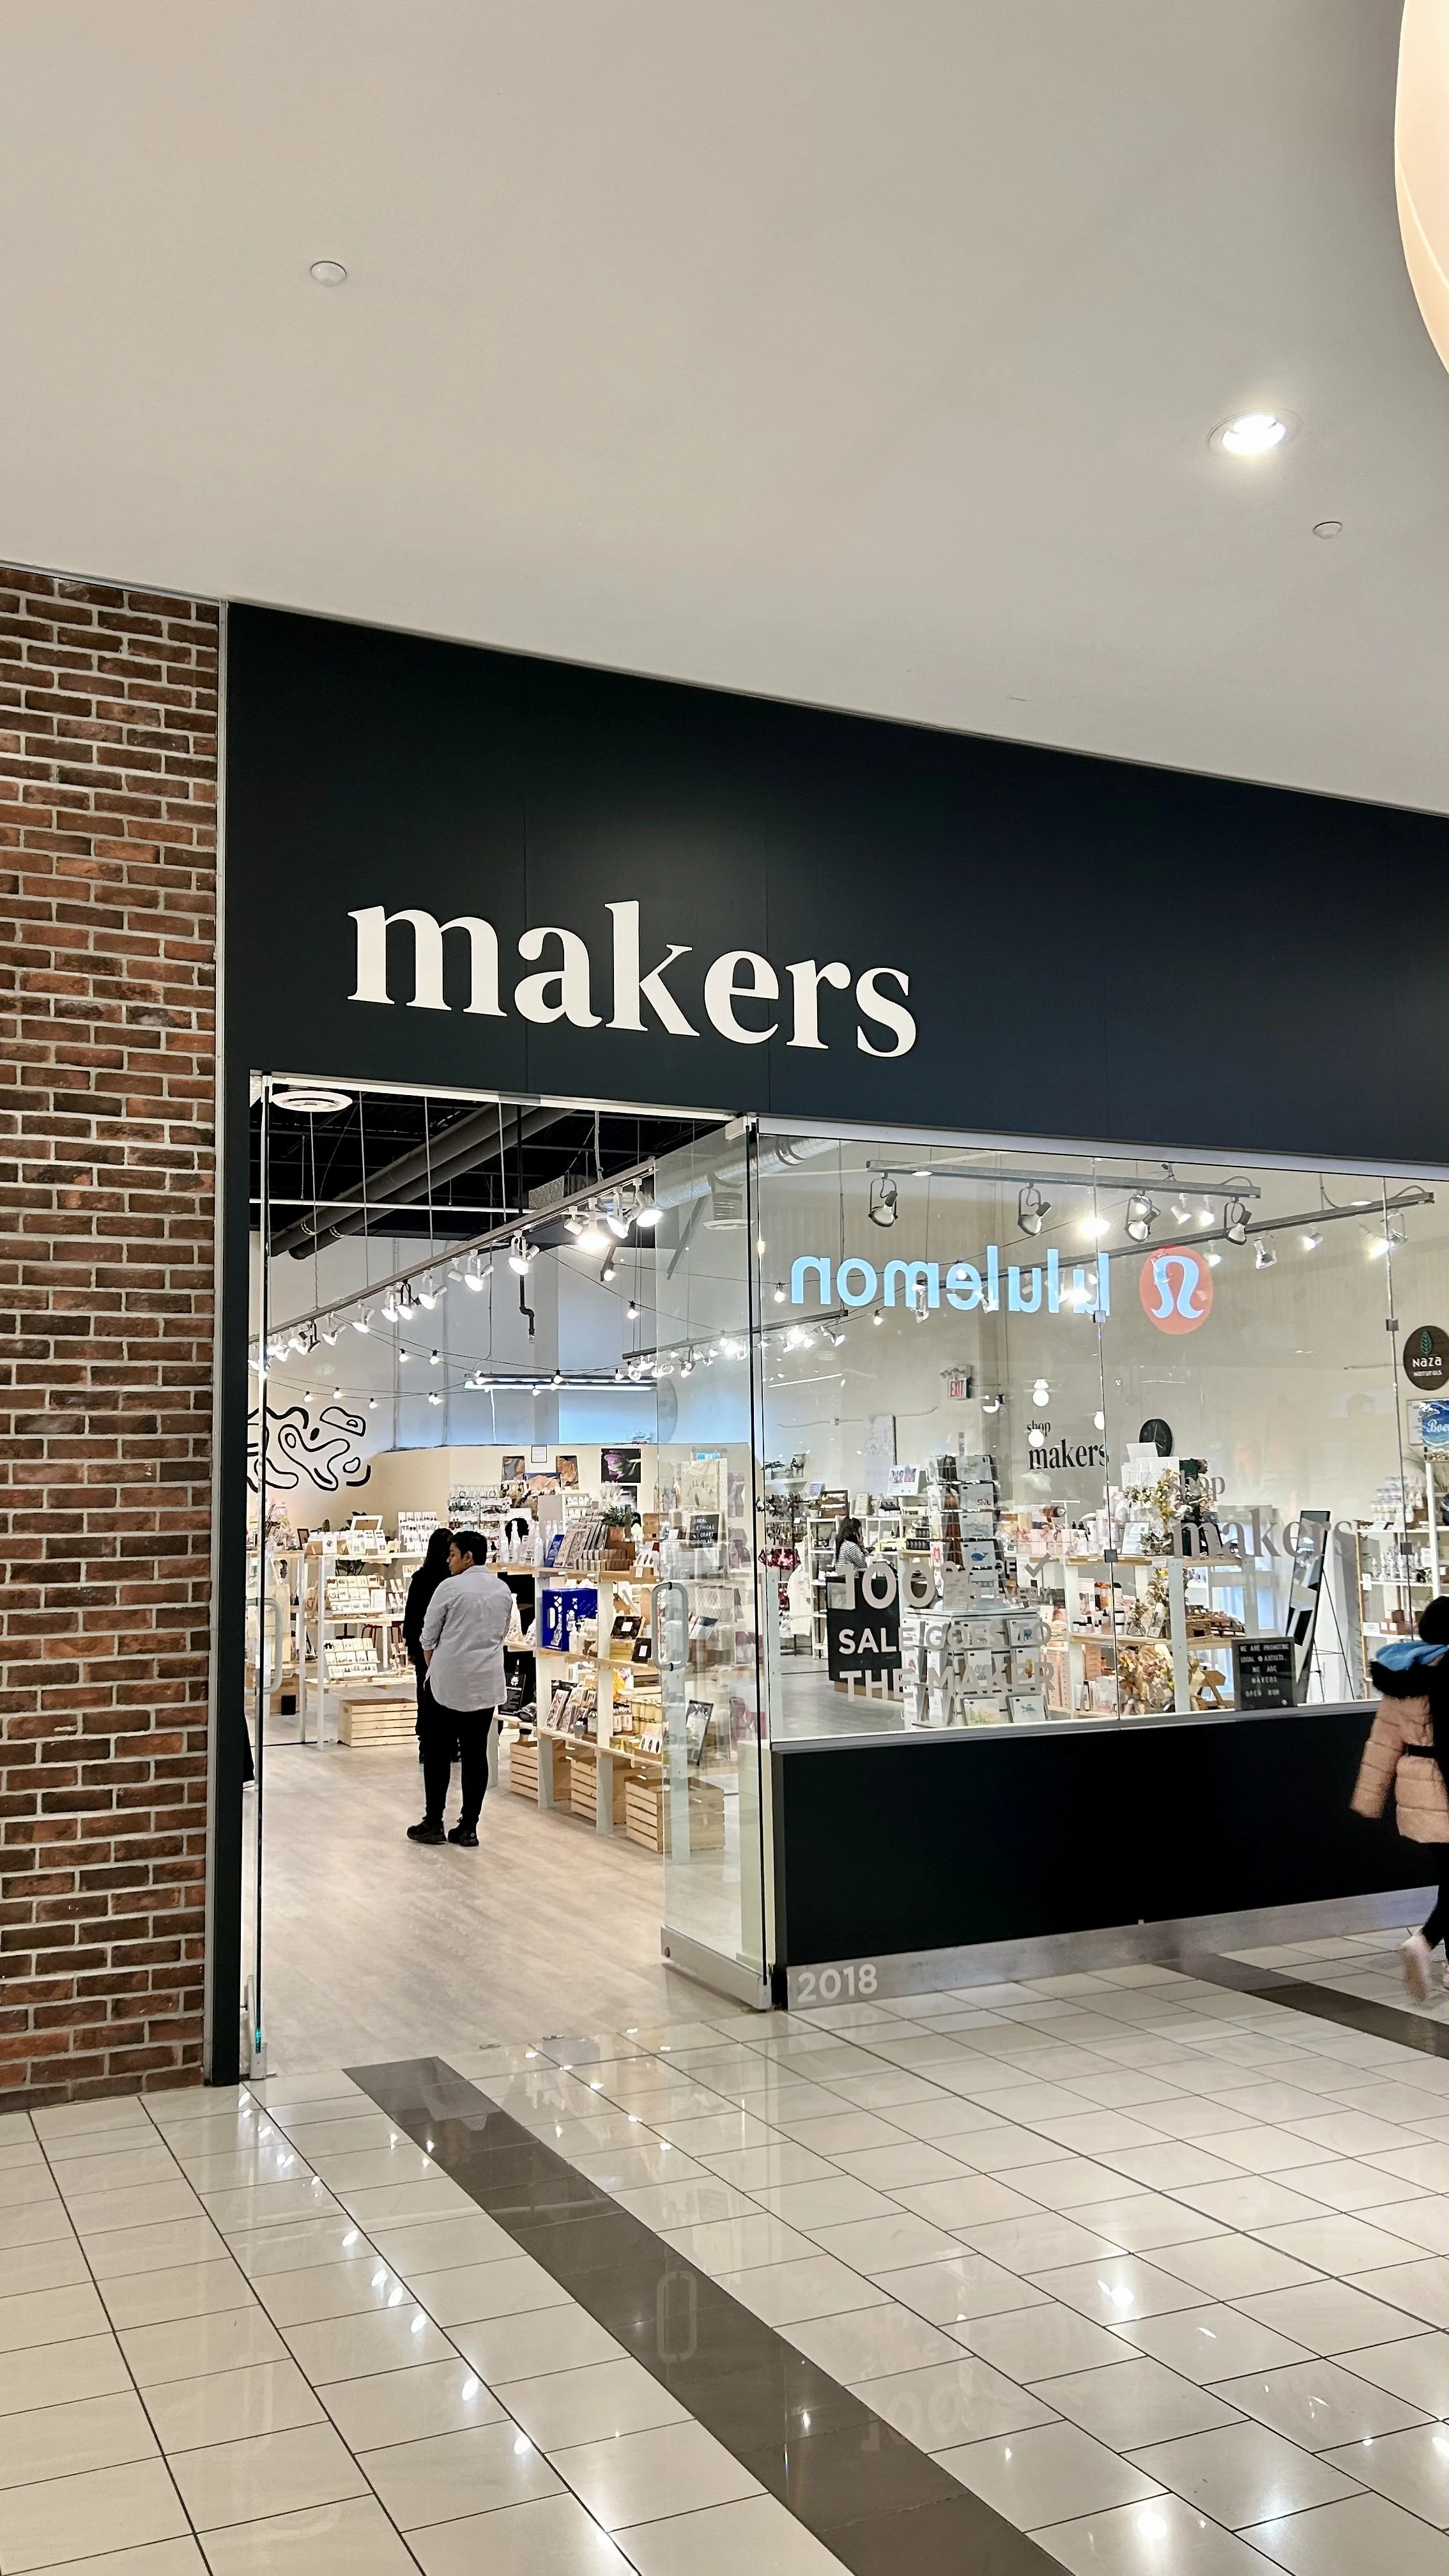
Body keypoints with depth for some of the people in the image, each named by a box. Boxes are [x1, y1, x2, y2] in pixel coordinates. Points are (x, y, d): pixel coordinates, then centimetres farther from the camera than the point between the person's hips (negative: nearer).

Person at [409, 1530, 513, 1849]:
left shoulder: (450, 1588, -10)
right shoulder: (503, 1591, 5)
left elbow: (428, 1637, -2)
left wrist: (434, 1667, 15)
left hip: (448, 1680, -4)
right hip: (487, 1684, 4)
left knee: (438, 1752, 7)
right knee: (475, 1754, 6)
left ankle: (433, 1824, 10)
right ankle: (468, 1828, 7)